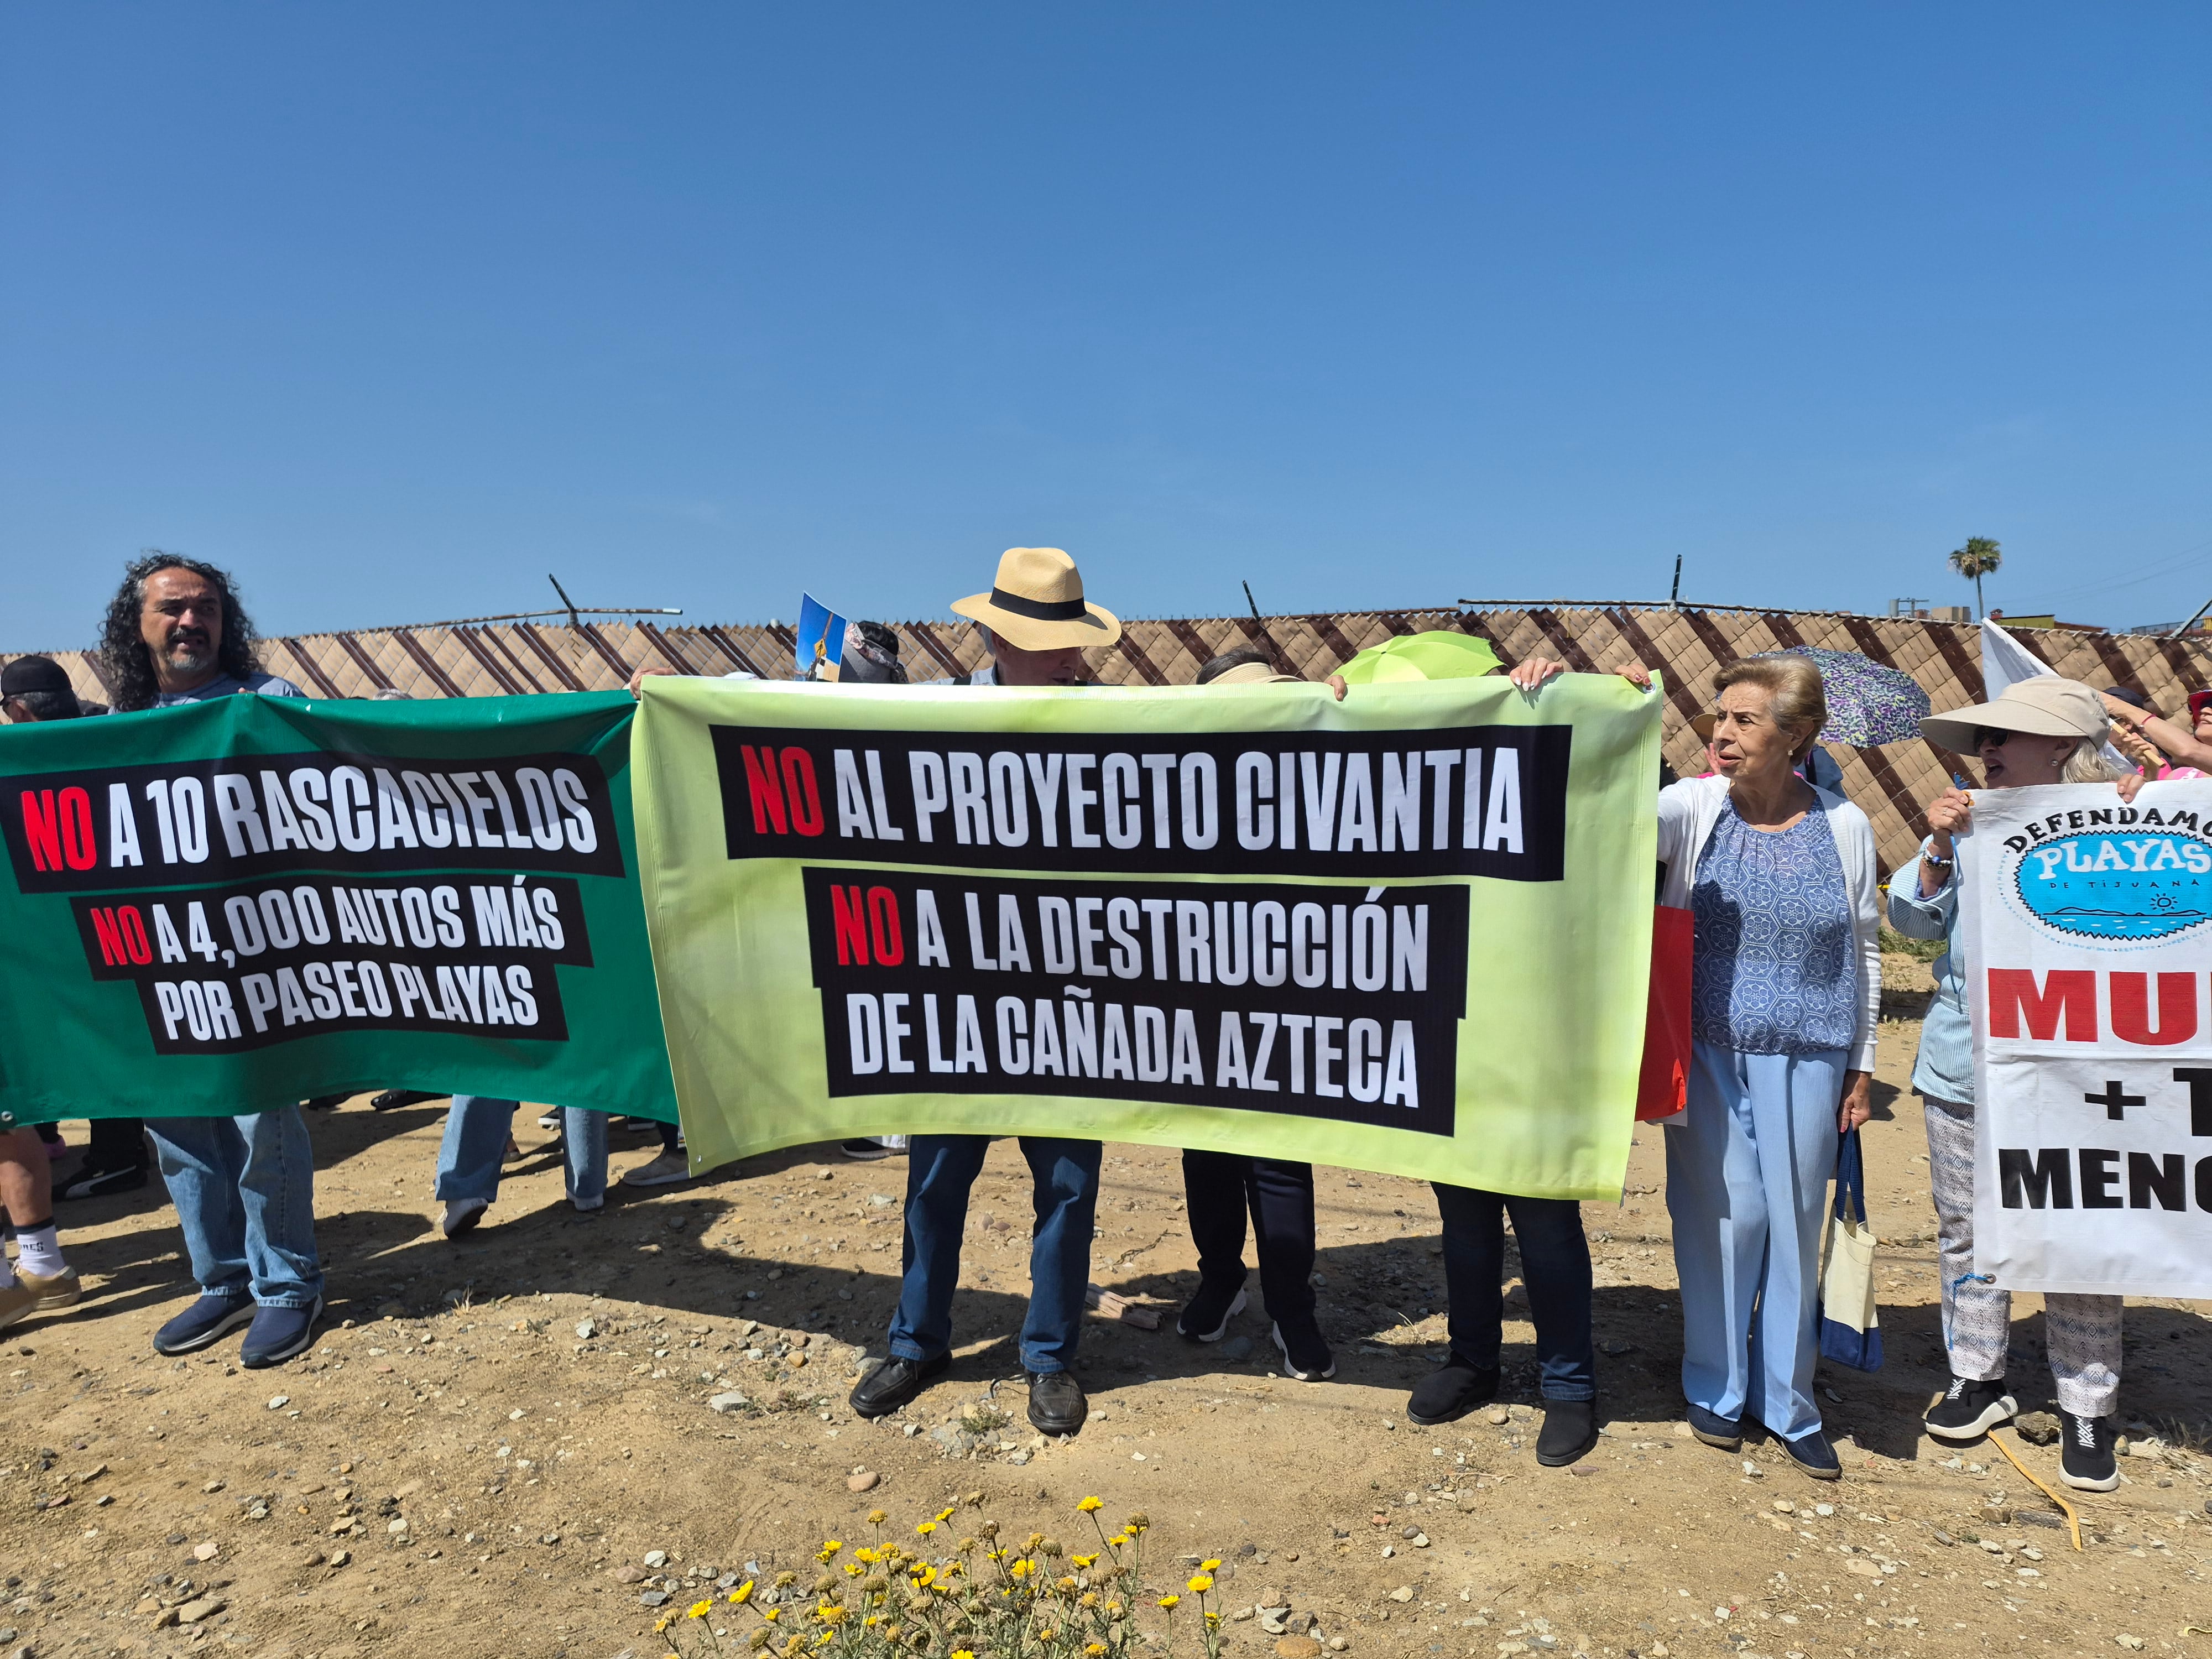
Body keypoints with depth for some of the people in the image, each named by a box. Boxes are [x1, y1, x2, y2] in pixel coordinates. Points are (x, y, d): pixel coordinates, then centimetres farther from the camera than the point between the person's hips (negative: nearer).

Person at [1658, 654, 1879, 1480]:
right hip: (1709, 1051, -1)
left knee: (1795, 1224, 8)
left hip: (1807, 1057, 1)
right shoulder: (1694, 807, -3)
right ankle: (1718, 1388, 25)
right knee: (1725, 1215, 3)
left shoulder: (1845, 826, 1)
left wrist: (1861, 1065, 8)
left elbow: (1865, 950, 8)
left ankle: (1788, 1403, 26)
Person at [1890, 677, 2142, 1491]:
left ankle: (2087, 1409, 20)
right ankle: (1978, 1378, 29)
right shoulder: (1973, 825, 5)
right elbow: (1913, 919, 2)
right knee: (1967, 1231, 13)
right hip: (1963, 1067, 4)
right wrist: (1940, 847, -11)